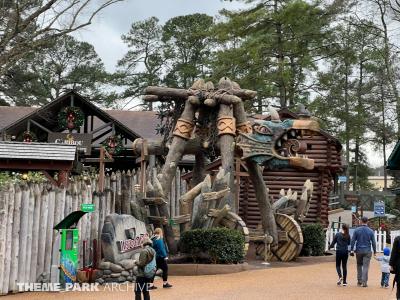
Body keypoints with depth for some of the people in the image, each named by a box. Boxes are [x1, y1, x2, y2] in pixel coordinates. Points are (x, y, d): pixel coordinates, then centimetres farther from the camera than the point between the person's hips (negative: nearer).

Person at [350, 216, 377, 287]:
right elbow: (373, 242, 1)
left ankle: (359, 281, 17)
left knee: (359, 265, 15)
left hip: (359, 251, 1)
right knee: (365, 266, 0)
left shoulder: (357, 230, -3)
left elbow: (353, 241, -4)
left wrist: (352, 250, 0)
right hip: (367, 251, -1)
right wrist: (374, 251, 10)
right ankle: (364, 282, -5)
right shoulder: (370, 231, -2)